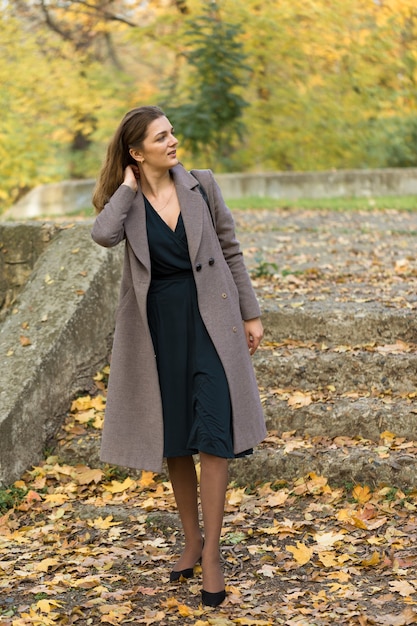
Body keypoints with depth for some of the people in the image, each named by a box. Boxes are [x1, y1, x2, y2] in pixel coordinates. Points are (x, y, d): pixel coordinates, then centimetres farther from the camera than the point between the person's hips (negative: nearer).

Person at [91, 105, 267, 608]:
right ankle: (192, 541, 26)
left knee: (212, 435, -9)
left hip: (208, 320, -1)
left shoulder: (201, 186, 0)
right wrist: (129, 186, -11)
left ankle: (212, 553, -1)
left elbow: (230, 251, 6)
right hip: (157, 326, 1)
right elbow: (103, 235, -24)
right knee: (175, 442, 11)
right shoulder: (126, 201, -1)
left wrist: (251, 314, 5)